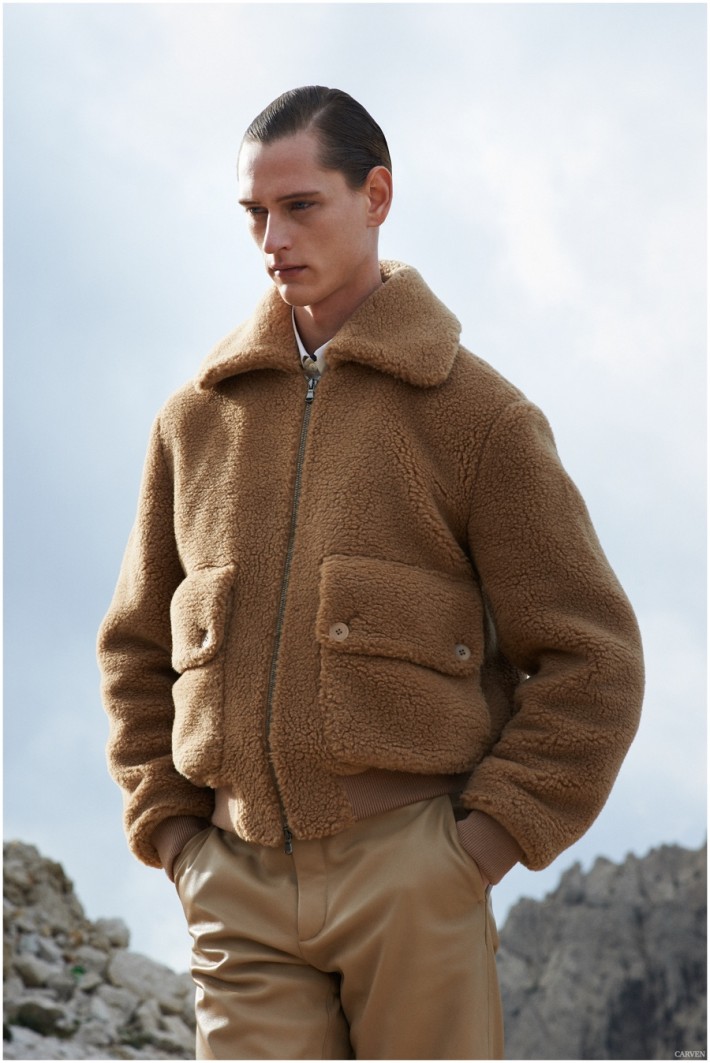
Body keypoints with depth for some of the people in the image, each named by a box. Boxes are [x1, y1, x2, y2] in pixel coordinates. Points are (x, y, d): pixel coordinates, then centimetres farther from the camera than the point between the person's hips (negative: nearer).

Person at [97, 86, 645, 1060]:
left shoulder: (478, 415, 1)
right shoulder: (197, 418, 12)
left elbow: (591, 660, 1)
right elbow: (137, 648, 21)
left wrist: (487, 839, -7)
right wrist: (169, 828, 9)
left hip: (411, 877, -3)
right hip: (240, 884, 3)